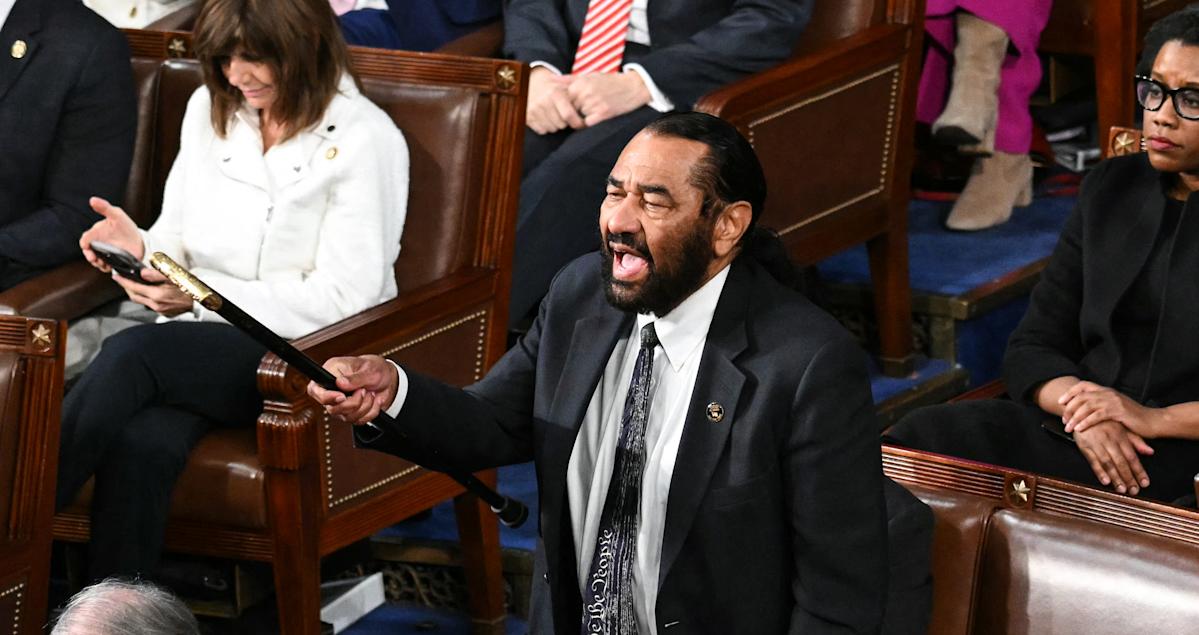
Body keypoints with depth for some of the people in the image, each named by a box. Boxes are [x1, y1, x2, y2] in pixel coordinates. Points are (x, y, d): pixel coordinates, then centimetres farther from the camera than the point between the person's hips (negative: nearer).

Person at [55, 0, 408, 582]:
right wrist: (143, 247, -8)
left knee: (131, 352, -31)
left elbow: (339, 300, -13)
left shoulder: (365, 141, -7)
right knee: (142, 442, -32)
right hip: (200, 344, 5)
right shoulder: (209, 109, 12)